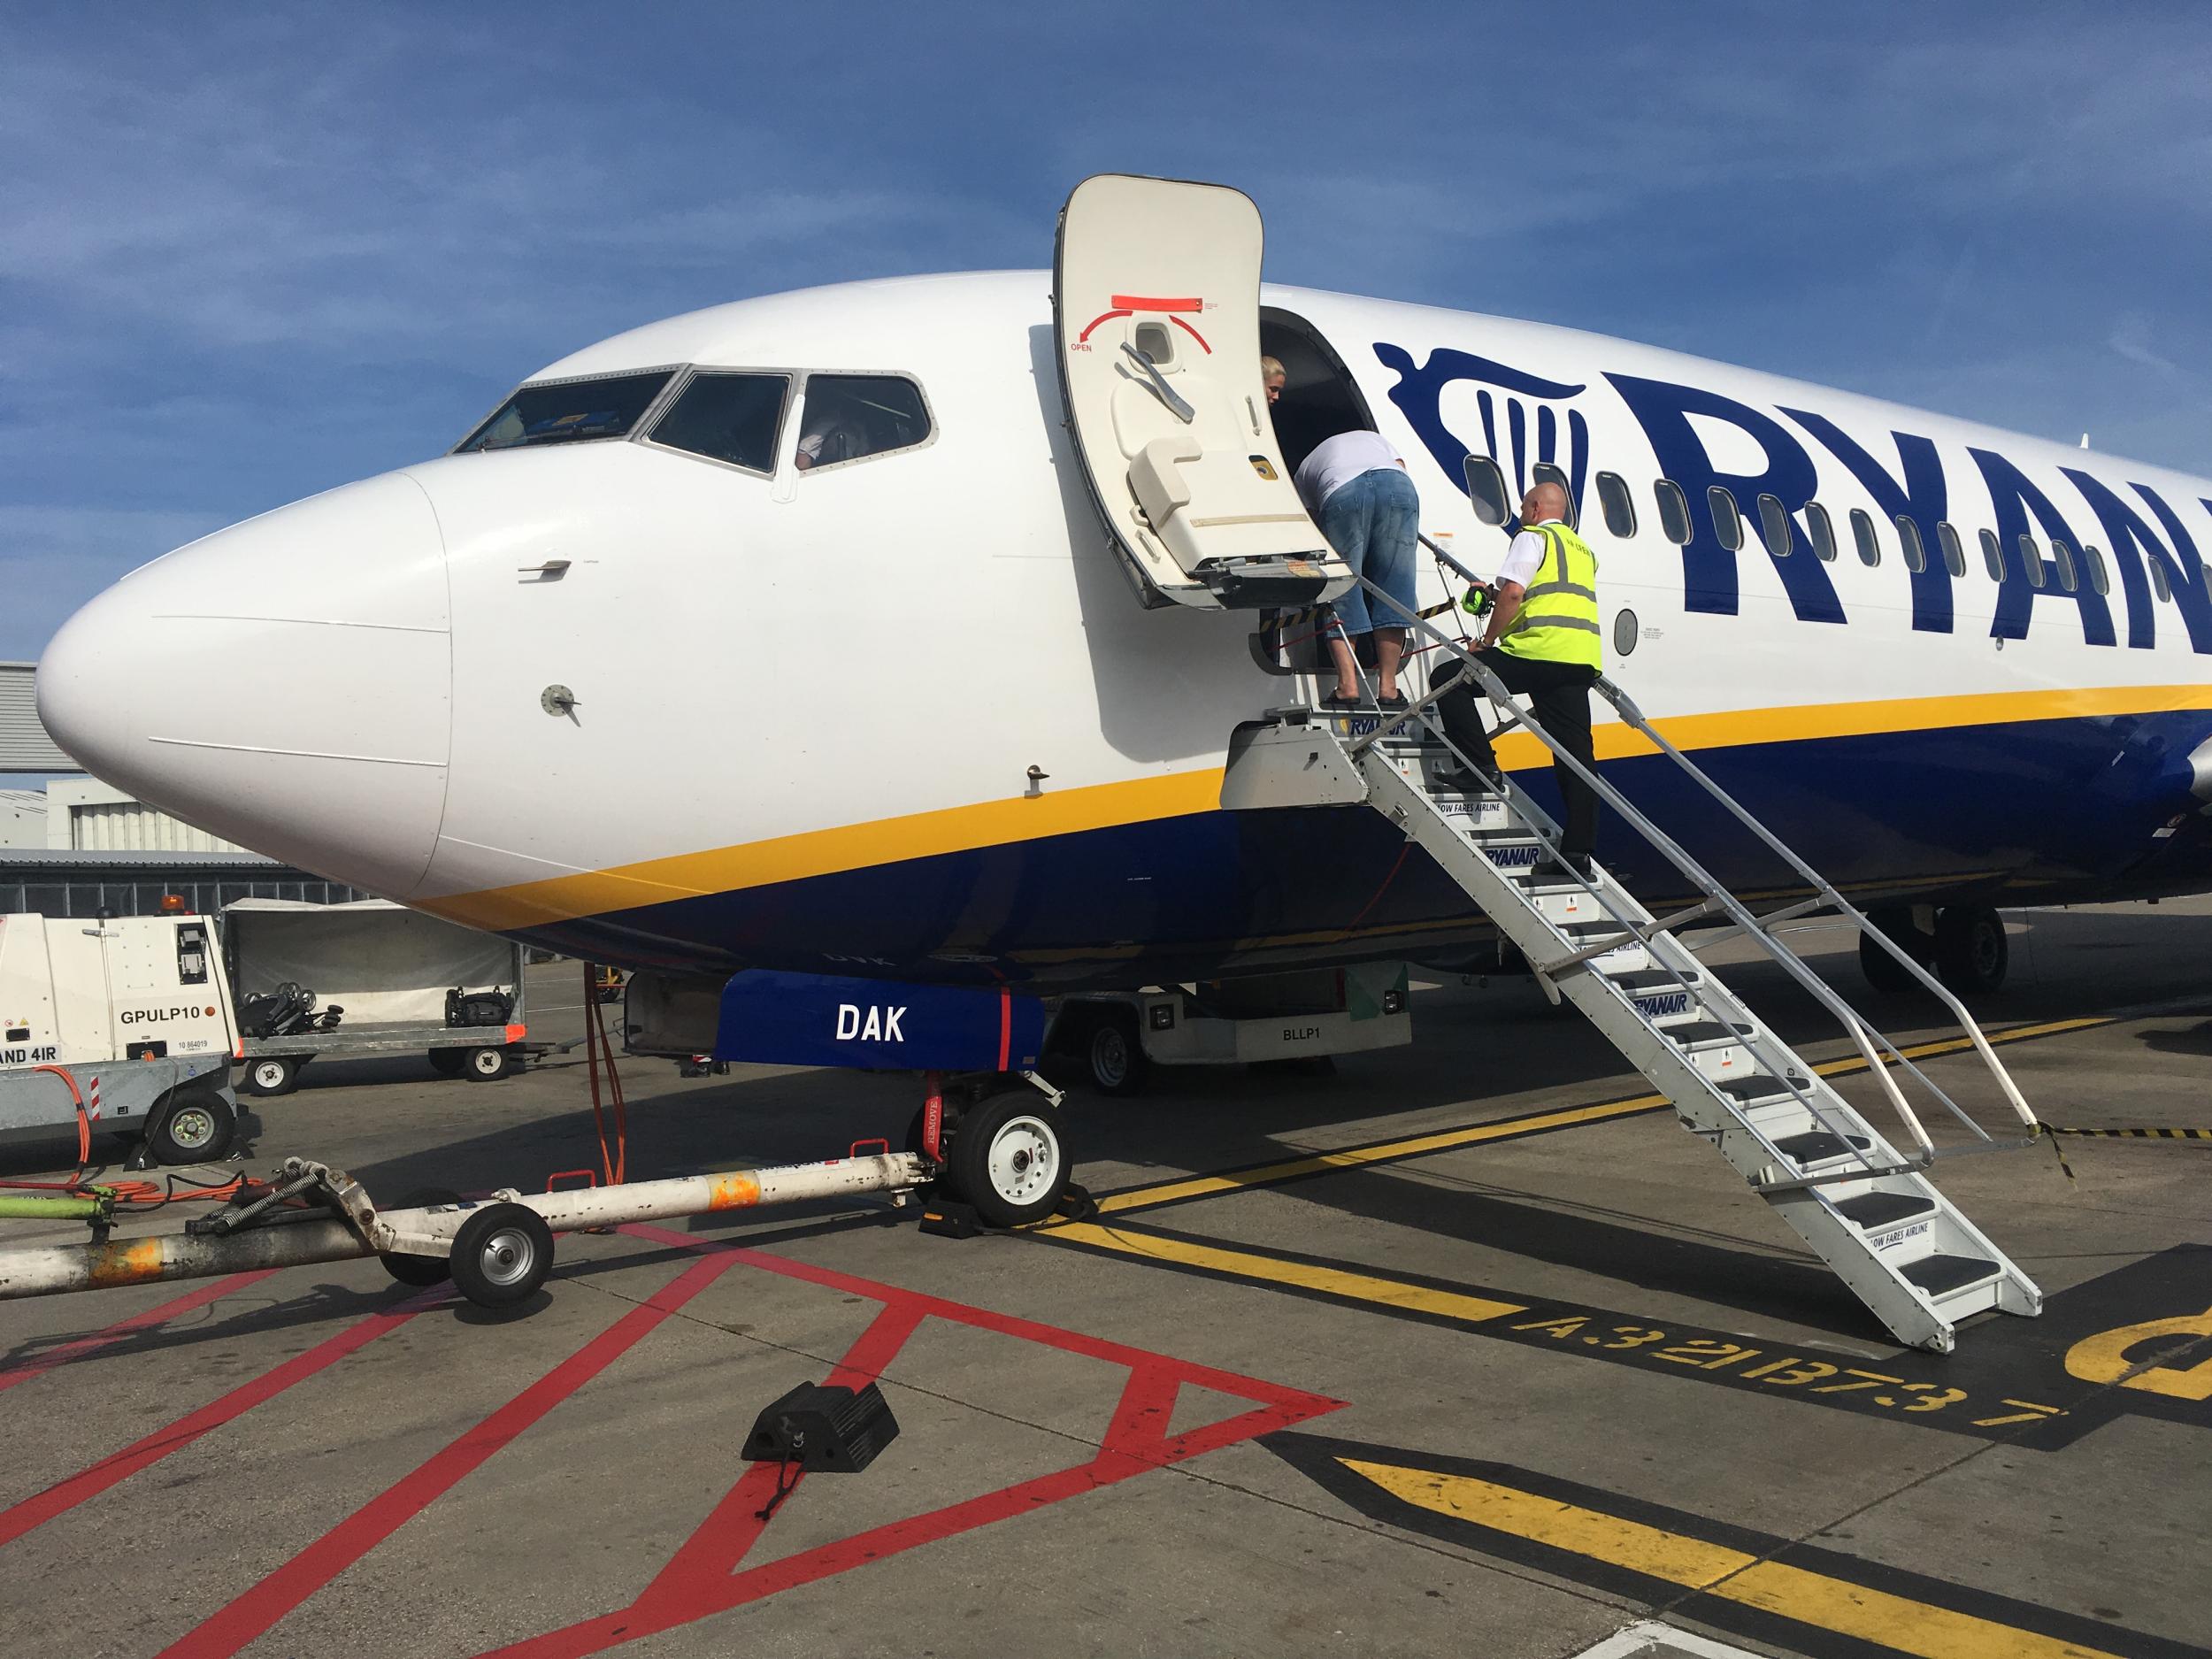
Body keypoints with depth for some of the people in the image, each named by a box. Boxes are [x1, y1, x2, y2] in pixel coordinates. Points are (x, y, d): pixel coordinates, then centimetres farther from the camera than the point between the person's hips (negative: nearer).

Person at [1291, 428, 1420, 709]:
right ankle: (1388, 687, 3)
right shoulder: (1375, 438, 44)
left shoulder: (1303, 470, 38)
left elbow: (1310, 521, 28)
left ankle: (1348, 686, -7)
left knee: (1341, 590, 5)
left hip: (1341, 494, -1)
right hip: (1400, 486, 2)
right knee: (1393, 590, 7)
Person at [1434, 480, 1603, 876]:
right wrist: (1494, 597, 42)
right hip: (1584, 659, 8)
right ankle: (1578, 851, 0)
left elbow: (1512, 593, -10)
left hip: (1540, 650, -8)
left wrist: (1487, 641, 0)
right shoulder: (1582, 549, 31)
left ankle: (1483, 769, -4)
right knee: (1576, 754, 4)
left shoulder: (1533, 537, 5)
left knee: (1450, 681, 5)